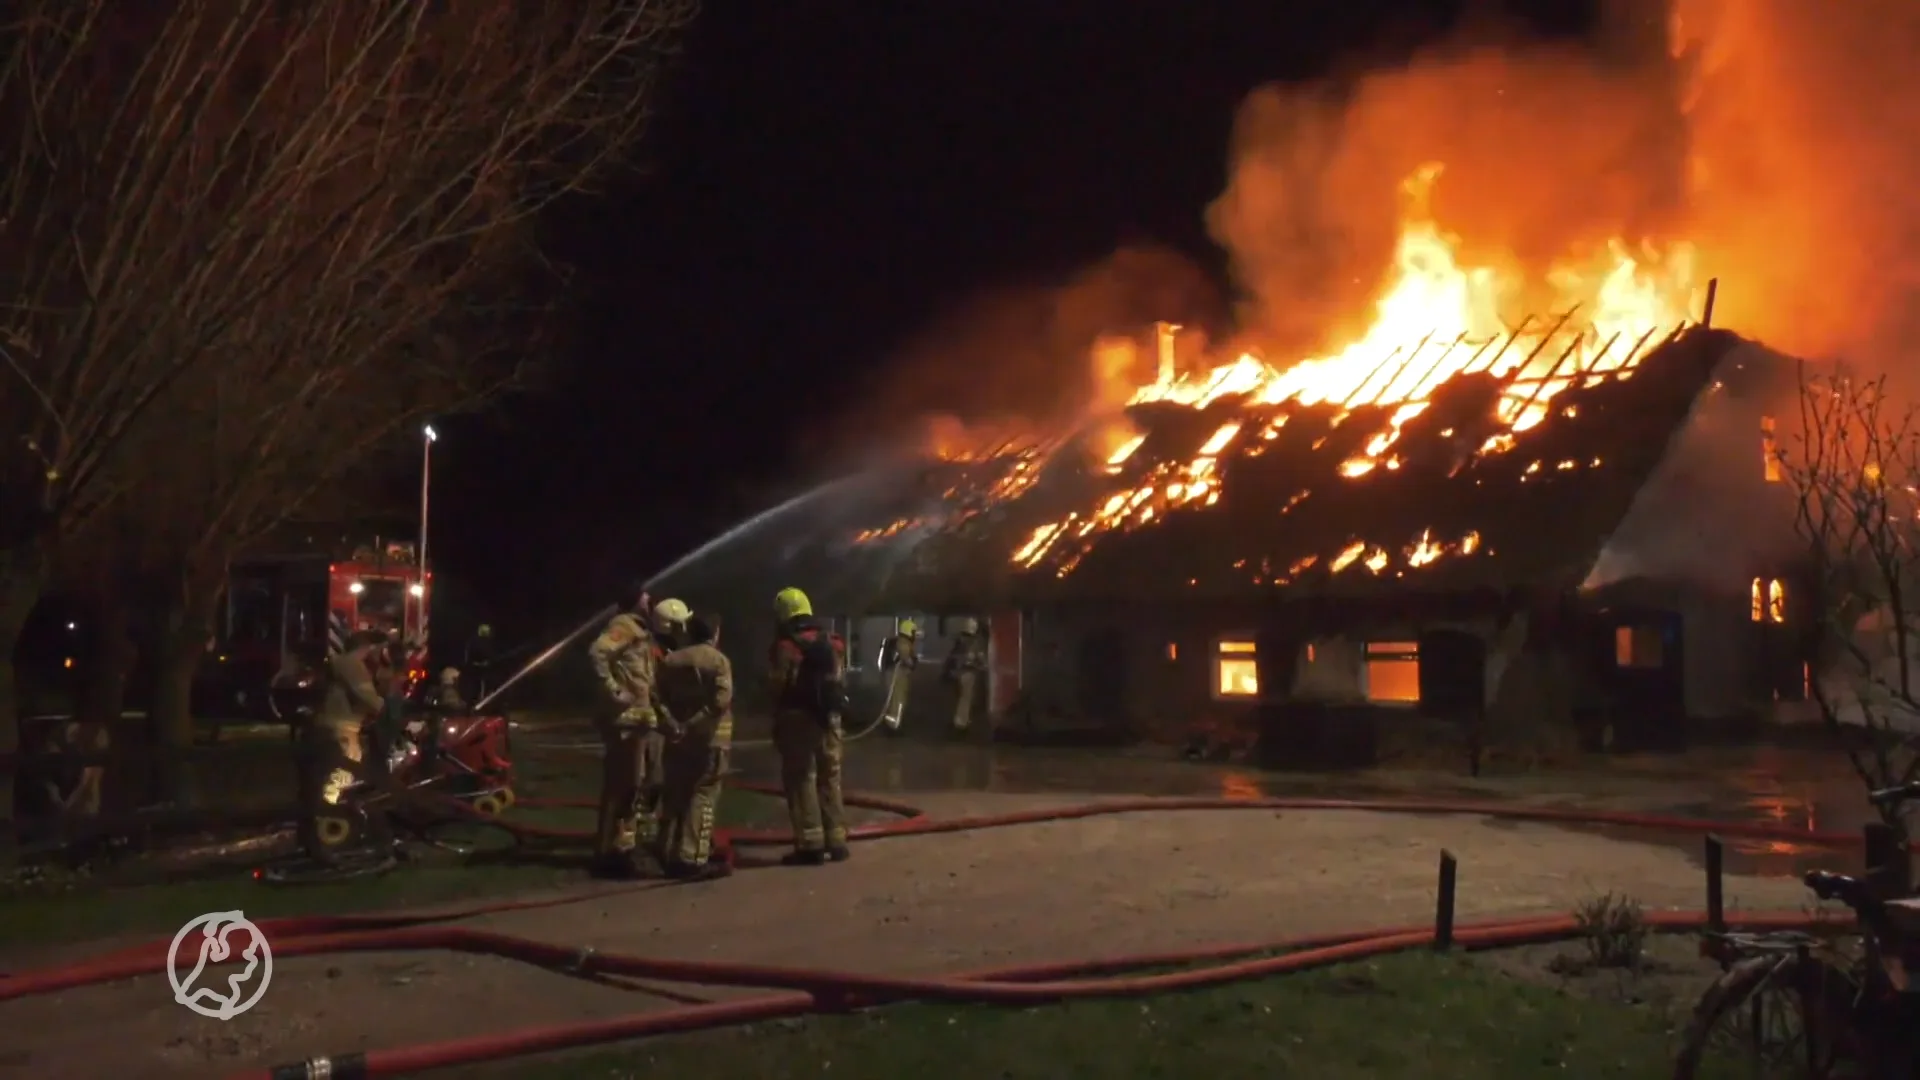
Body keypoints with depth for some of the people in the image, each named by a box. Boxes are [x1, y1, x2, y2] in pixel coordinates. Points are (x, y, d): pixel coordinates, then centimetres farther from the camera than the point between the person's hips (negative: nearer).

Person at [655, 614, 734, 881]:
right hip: (709, 739, -5)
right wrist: (695, 724, -19)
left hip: (678, 739, 5)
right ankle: (693, 860, -9)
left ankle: (670, 857, 14)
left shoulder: (670, 660, 10)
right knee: (701, 798, -4)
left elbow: (660, 697, 5)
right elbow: (720, 700, -19)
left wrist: (673, 723, -1)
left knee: (675, 797, 11)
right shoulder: (718, 660, -6)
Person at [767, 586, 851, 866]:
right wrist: (836, 714, 14)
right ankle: (836, 841, 15)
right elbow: (841, 682, 10)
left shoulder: (786, 645, -10)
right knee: (830, 779, 13)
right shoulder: (833, 642, 10)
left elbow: (779, 688, -11)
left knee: (801, 781, 0)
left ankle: (810, 845, -2)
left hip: (799, 719, -6)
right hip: (829, 718, 6)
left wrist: (778, 724, -5)